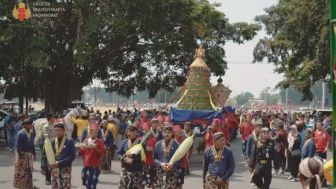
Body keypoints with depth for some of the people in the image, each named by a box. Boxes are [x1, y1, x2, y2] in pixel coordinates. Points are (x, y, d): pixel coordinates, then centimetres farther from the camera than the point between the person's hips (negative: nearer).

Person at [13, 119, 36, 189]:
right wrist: (21, 156, -23)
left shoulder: (31, 133, 4)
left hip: (29, 155, 8)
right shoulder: (21, 133, -19)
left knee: (29, 171, 15)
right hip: (22, 154, -7)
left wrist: (34, 154, 12)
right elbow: (18, 146, -20)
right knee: (21, 172, -1)